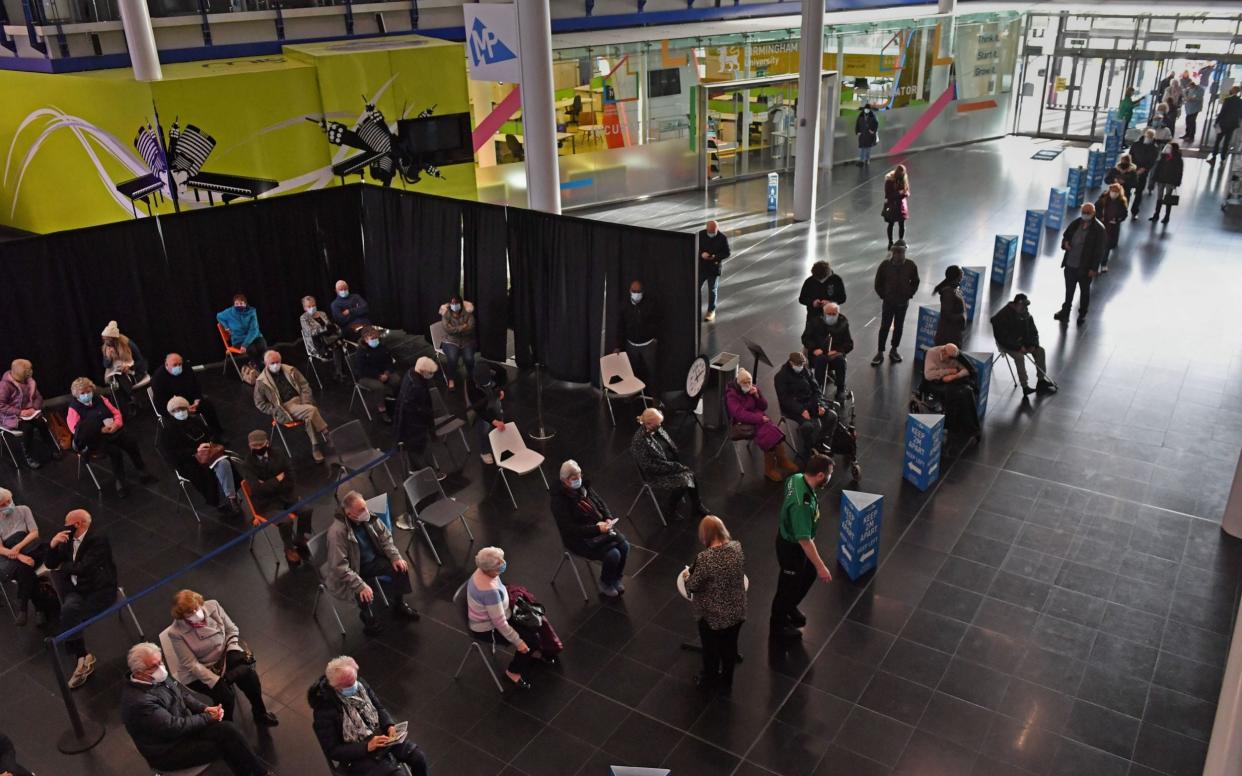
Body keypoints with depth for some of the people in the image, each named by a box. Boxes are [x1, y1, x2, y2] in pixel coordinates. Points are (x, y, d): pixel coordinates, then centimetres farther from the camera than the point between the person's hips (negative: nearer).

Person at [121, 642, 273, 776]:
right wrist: (208, 717, -13)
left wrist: (205, 708, -5)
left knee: (227, 729, -12)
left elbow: (183, 693, 10)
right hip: (168, 751, -7)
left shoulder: (158, 677, -5)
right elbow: (175, 727, -25)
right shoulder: (139, 702, -31)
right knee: (226, 746, -14)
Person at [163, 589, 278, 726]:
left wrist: (233, 649, -15)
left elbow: (232, 630, 2)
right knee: (225, 695, -24)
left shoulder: (213, 606, -13)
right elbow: (191, 664, -19)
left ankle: (260, 714, 2)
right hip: (197, 673, -3)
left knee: (249, 674, -21)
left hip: (223, 657, 3)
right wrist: (216, 681, -26)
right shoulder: (176, 632, -21)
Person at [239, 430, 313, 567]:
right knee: (286, 521, -30)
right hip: (266, 503, -4)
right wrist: (277, 479, -13)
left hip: (286, 495, 4)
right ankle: (289, 549, 2)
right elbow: (259, 488, -21)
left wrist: (270, 484, -10)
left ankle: (299, 540, 8)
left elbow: (290, 477, -1)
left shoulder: (278, 453, 0)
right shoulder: (247, 465, -12)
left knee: (306, 511, -20)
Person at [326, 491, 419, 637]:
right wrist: (361, 586, -37)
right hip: (351, 571, -6)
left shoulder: (368, 517, -14)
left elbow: (385, 537, 0)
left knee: (400, 567, -11)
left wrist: (395, 557, -14)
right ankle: (369, 621, 4)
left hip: (373, 560, 6)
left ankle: (398, 605, 14)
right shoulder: (337, 532, -32)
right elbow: (340, 567, -32)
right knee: (364, 594, -30)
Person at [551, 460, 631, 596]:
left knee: (624, 545, -14)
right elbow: (571, 530, -24)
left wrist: (609, 519, -10)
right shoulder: (559, 500, -20)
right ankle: (605, 584, 7)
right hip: (580, 540, -6)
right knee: (613, 554, -22)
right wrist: (597, 529, -31)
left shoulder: (584, 487, 0)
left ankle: (616, 578, 11)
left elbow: (601, 504, 11)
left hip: (601, 527, 7)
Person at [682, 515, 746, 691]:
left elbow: (692, 586, -18)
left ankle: (710, 678, 47)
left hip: (713, 615, -4)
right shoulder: (737, 546, -15)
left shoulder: (706, 558, -31)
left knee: (711, 649, 23)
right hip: (737, 611, 4)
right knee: (729, 647, 25)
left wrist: (687, 576, 5)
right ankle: (726, 683, 45)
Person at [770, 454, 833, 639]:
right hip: (792, 547, -9)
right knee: (789, 584, 15)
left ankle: (790, 608, 52)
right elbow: (804, 540, -34)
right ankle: (778, 624, 41)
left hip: (790, 535, 9)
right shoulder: (803, 504, -41)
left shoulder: (796, 478, -14)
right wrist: (821, 567, -26)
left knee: (810, 574, 28)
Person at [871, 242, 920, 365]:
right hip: (888, 302, -2)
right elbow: (878, 283, -2)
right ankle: (880, 353, 13)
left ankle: (894, 350, 29)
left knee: (899, 327, 13)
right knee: (884, 327, 4)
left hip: (903, 303, 2)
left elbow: (915, 282, 5)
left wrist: (909, 295, -1)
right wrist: (883, 295, -4)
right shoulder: (885, 265, -14)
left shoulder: (911, 266, -10)